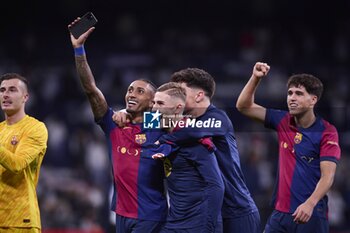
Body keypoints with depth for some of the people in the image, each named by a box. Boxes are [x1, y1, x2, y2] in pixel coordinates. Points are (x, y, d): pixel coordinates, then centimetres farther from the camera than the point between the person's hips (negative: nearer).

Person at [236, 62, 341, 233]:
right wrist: (255, 78, -1)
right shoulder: (283, 122, 9)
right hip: (280, 213, 5)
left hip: (310, 215, -5)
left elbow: (328, 176, -16)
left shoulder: (326, 132, -7)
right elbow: (244, 106, 13)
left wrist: (310, 204, -31)